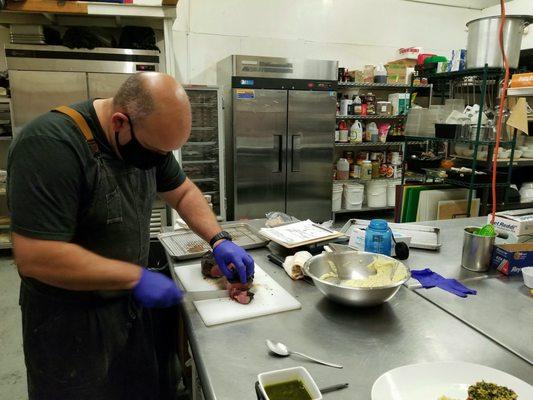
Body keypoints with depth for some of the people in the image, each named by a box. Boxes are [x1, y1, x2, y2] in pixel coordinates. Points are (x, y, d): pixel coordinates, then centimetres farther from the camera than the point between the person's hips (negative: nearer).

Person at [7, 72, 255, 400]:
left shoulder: (149, 139, -5)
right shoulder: (50, 145, -28)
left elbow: (183, 192, 6)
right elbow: (35, 258, -31)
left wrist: (219, 240, -7)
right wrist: (136, 277, -25)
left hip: (130, 303, 7)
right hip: (71, 320, -6)